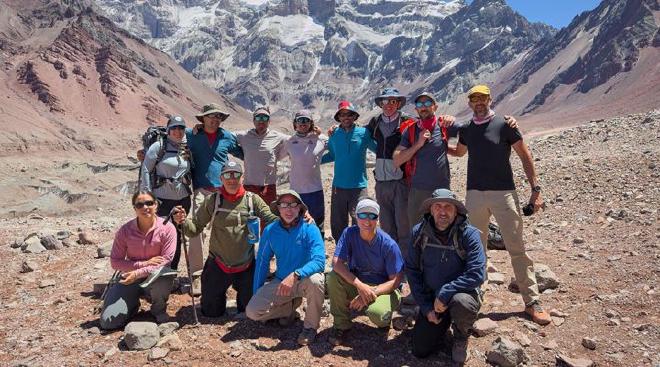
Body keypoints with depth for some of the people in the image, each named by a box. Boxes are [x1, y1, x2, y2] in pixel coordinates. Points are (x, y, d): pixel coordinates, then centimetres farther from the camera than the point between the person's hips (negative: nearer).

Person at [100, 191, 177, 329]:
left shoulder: (167, 228, -15)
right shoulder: (125, 230, -10)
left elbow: (166, 260, -17)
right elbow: (115, 262, -7)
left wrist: (138, 273, -27)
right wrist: (144, 263, -20)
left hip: (157, 276, -1)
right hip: (130, 278, 1)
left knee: (164, 279, -39)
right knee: (108, 322, -12)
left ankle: (158, 308, -2)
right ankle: (133, 304, 23)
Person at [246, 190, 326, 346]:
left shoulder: (310, 229, -17)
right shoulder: (270, 230, -4)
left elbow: (319, 261, -28)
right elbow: (262, 262, 6)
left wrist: (295, 275, -42)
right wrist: (256, 293, 7)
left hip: (304, 280, -3)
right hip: (280, 282, 3)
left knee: (315, 280, -38)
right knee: (252, 311, -14)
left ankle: (310, 326, -11)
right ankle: (291, 307, 13)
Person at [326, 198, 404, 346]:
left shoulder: (389, 244, -17)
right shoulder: (349, 233, -11)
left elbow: (396, 280, -14)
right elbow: (337, 263, -21)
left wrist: (371, 292, -28)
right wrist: (360, 285, -34)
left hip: (383, 288, -3)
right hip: (355, 284, 3)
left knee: (376, 313, -35)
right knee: (333, 277, -26)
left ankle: (384, 318, 7)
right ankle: (341, 324, -6)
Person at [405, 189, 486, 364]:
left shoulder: (469, 234, -17)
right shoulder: (419, 232, -8)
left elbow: (477, 274, -24)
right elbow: (412, 270, -2)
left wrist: (445, 294, -26)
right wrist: (425, 307, -6)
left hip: (461, 293, -2)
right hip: (431, 298, 3)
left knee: (461, 303, -38)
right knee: (420, 350, -5)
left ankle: (461, 339, -2)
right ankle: (443, 322, 27)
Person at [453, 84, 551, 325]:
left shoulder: (504, 124, -2)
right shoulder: (466, 129, 10)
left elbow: (525, 157, 0)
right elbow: (459, 152, 29)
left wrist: (535, 189, -6)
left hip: (503, 193, -3)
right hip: (474, 194, 4)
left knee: (517, 248, -1)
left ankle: (532, 301, 7)